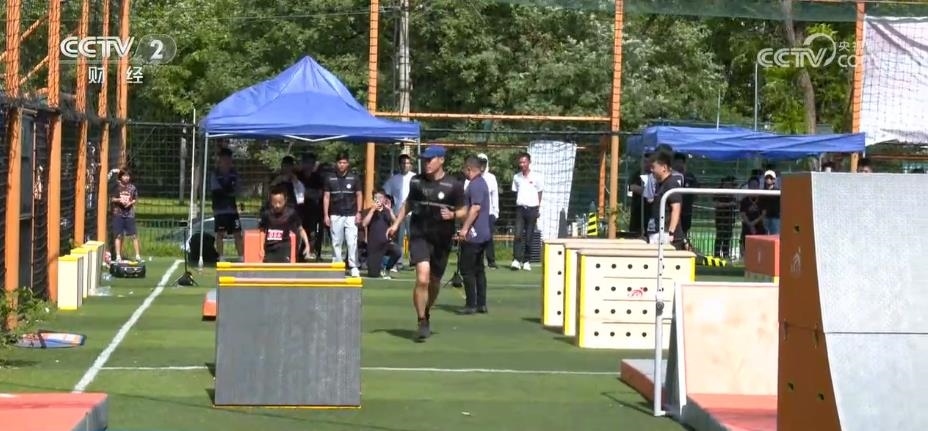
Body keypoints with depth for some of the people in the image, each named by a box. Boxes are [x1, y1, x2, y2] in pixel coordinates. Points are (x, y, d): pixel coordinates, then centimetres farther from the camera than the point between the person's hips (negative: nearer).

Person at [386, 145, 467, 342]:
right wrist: (396, 224, 17)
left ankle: (425, 314, 40)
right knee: (422, 279, -18)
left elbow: (463, 211, 1)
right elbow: (408, 202, 20)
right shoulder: (416, 181, 3)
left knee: (434, 282, 13)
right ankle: (423, 323, -8)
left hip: (442, 239, 0)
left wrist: (452, 215, -20)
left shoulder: (454, 185, -5)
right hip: (419, 235, 0)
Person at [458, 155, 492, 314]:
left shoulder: (475, 184, -15)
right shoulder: (481, 183, 18)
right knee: (478, 269, 13)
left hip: (473, 235, -10)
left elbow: (476, 207, -24)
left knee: (466, 269, -7)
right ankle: (481, 304, 14)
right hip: (482, 235, 10)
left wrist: (465, 228, -24)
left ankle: (471, 304, -8)